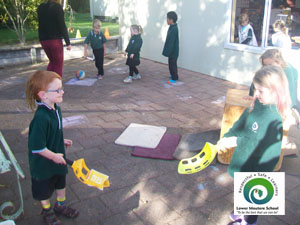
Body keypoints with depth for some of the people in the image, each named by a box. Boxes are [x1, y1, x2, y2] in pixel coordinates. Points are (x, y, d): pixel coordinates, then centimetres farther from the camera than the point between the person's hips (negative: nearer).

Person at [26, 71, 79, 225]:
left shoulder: (56, 108, -8)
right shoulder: (41, 118, -36)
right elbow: (37, 147, -31)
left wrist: (62, 141, 5)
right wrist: (54, 156, -21)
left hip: (58, 157, 8)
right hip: (43, 164, -8)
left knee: (61, 182, 27)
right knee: (44, 189, 19)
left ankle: (61, 205, 52)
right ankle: (47, 212, 45)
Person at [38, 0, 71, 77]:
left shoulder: (40, 7, 9)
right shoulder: (57, 7, -11)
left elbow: (41, 24, 13)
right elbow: (62, 26, -13)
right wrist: (68, 42, -10)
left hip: (43, 40, 6)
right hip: (55, 40, -6)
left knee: (52, 61, 22)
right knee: (58, 64, 6)